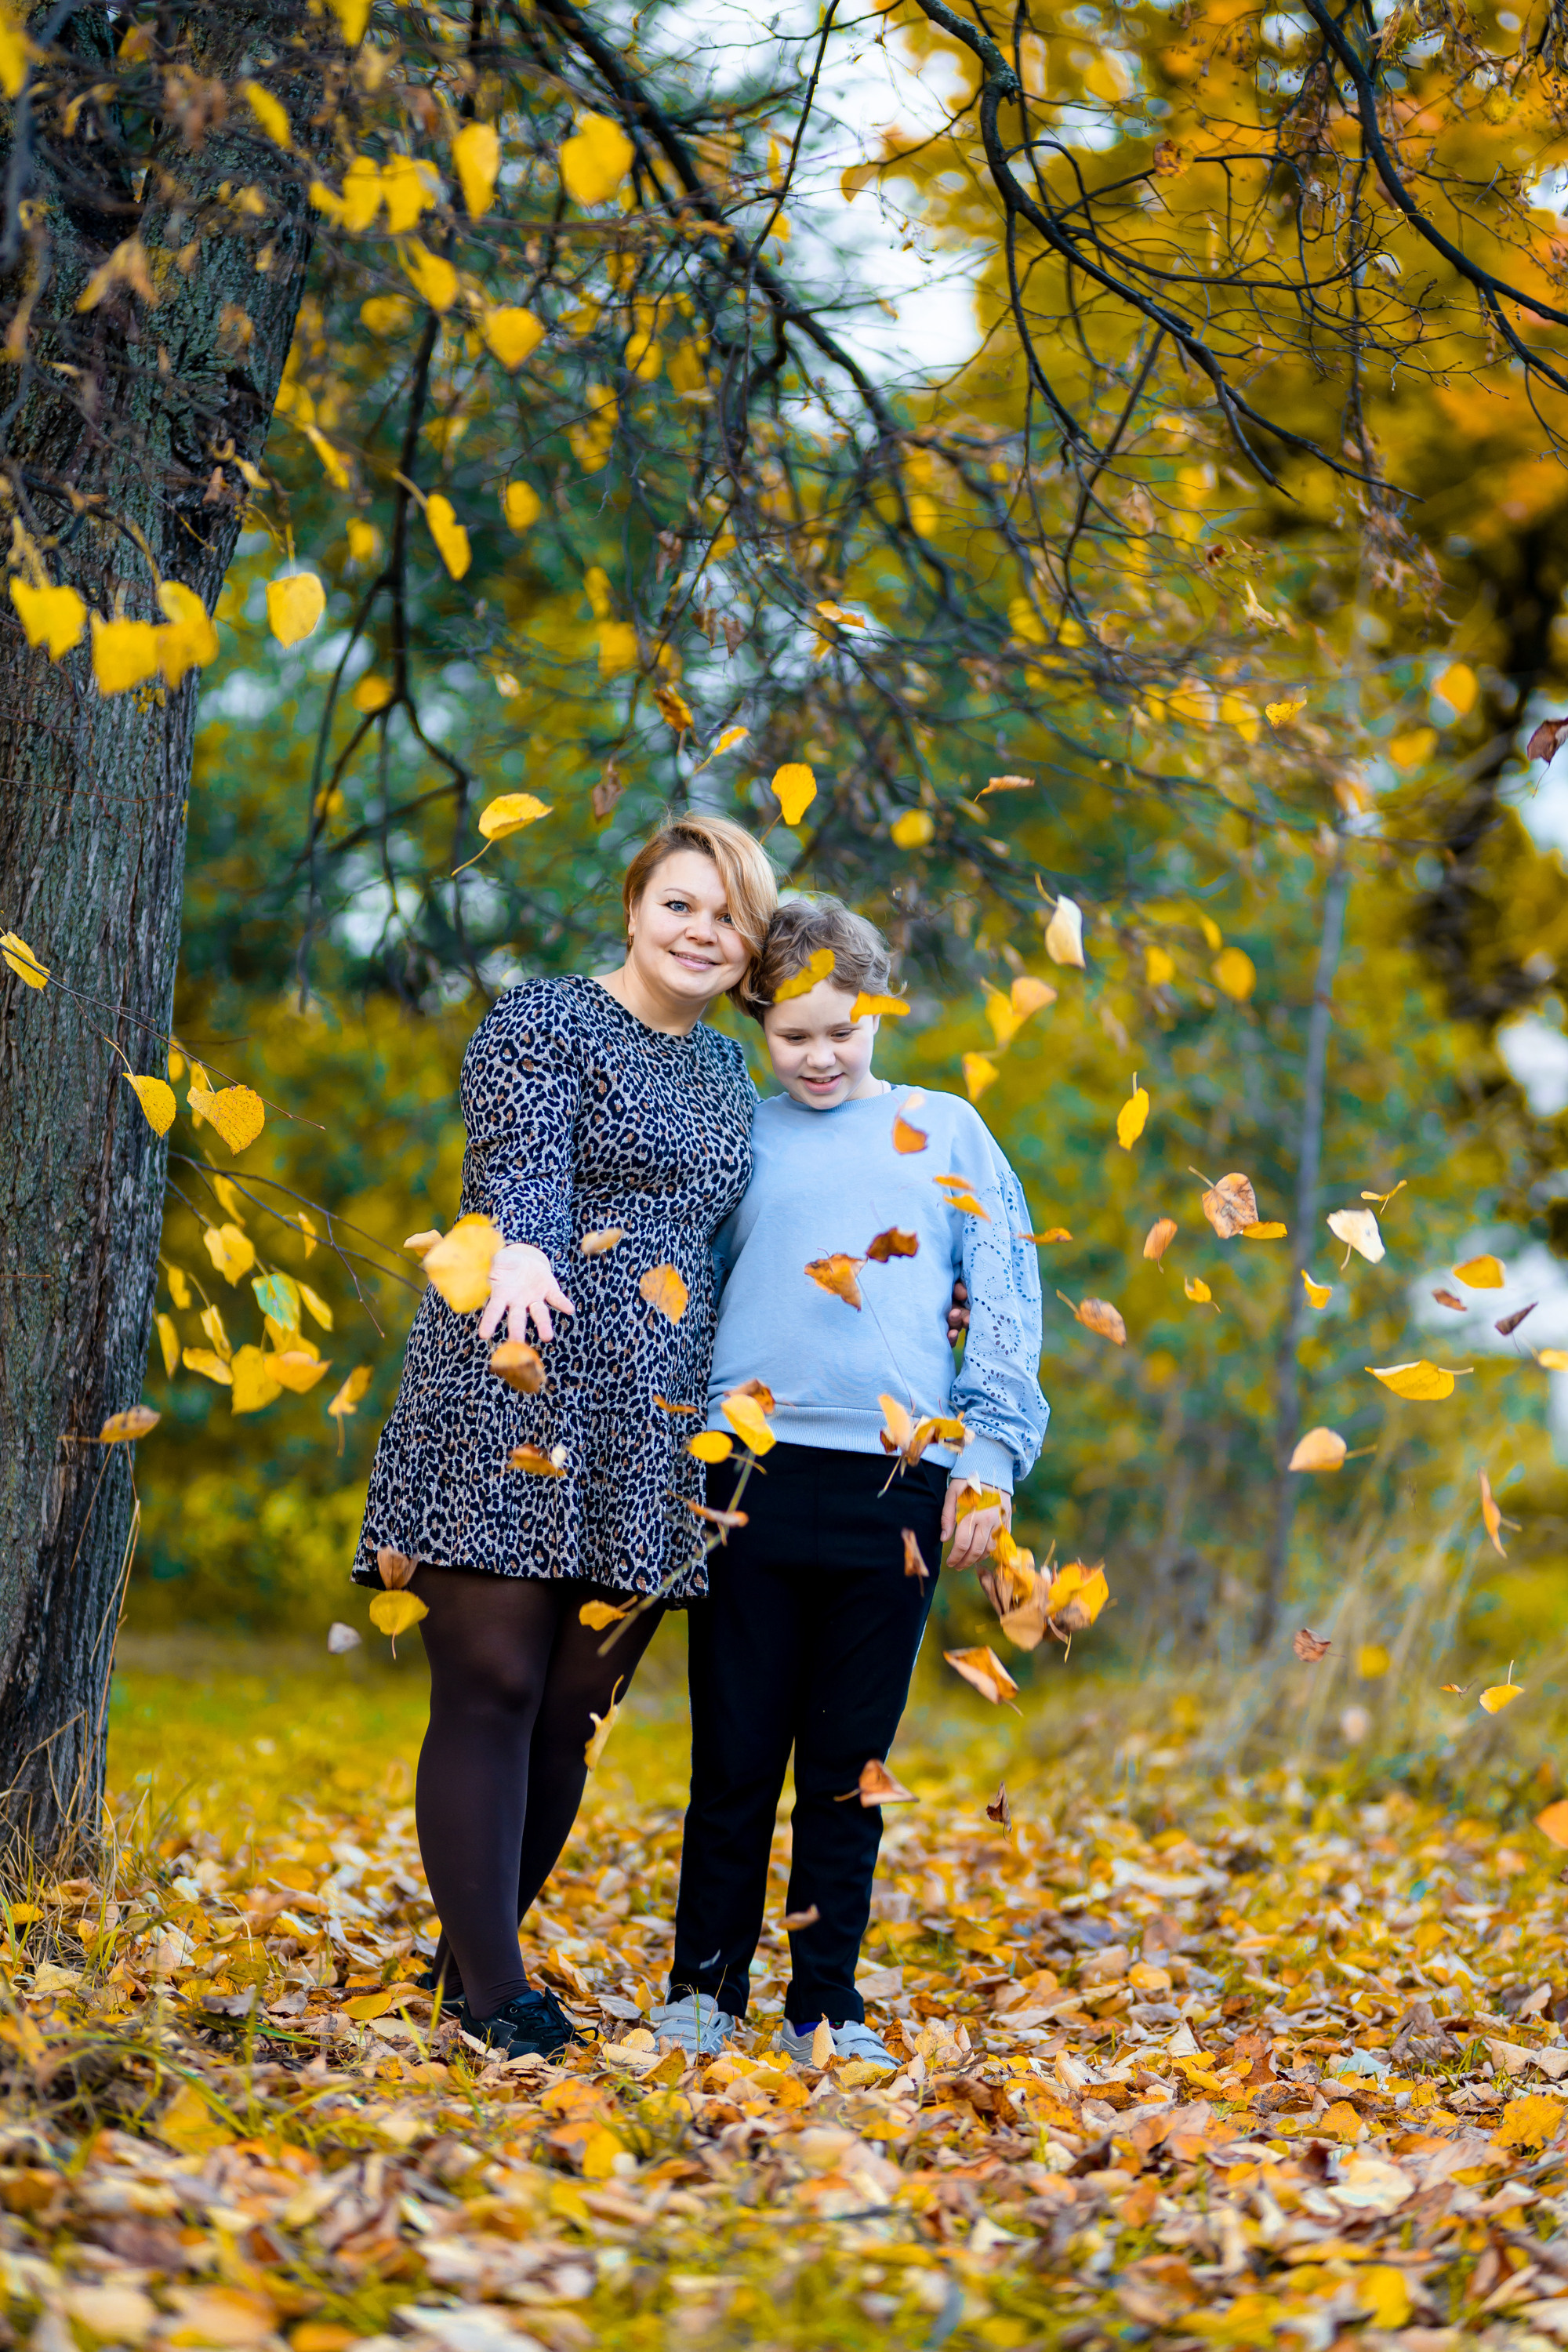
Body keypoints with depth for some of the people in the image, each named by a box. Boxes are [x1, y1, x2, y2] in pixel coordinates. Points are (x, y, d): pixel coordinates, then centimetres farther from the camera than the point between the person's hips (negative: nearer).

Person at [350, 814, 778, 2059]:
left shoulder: (728, 1071, 20)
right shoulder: (545, 1021, -1)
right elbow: (517, 1158, -19)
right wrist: (522, 1251, -39)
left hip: (648, 1430, 6)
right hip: (513, 1393, -6)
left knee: (572, 1707, 5)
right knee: (494, 1687, -7)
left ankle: (476, 1952, 18)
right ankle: (494, 1991, -3)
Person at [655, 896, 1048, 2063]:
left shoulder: (945, 1130, 12)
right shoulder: (736, 1138, 12)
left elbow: (1008, 1302, 9)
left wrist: (989, 1454, -1)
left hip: (897, 1486, 0)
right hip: (752, 1476, 0)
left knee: (850, 1764, 6)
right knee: (736, 1758, 3)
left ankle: (826, 2002, 15)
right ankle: (705, 1988, 15)